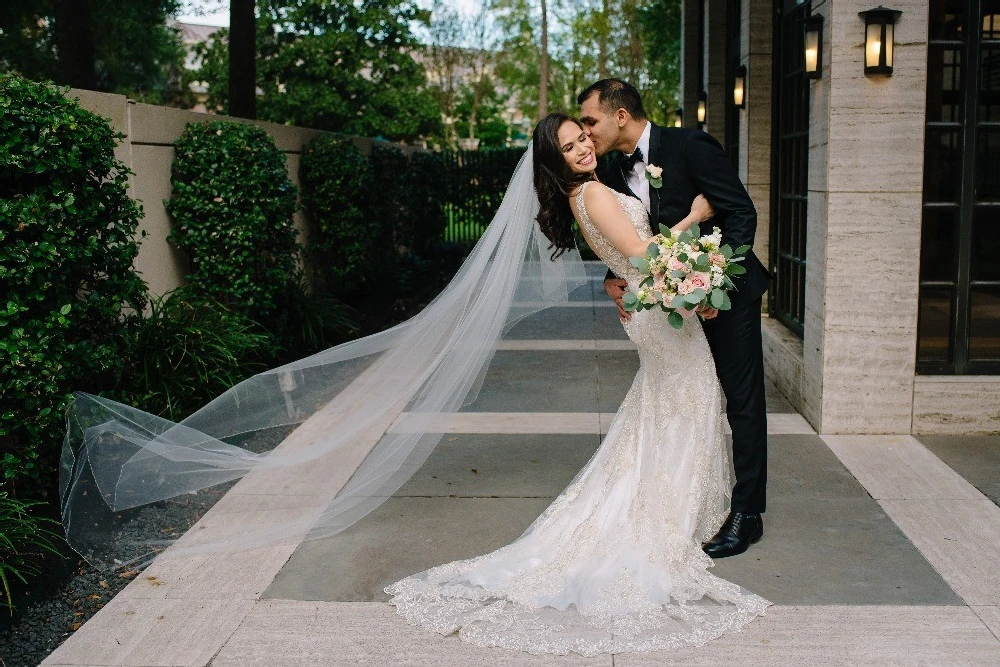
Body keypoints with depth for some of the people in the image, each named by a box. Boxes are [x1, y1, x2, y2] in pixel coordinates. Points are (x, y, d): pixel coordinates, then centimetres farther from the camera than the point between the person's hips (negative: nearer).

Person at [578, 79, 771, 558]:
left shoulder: (689, 146, -17)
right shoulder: (615, 174, 2)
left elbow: (741, 212, -19)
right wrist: (612, 280, -12)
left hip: (727, 291, -7)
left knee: (742, 401, 0)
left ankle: (746, 514, 9)